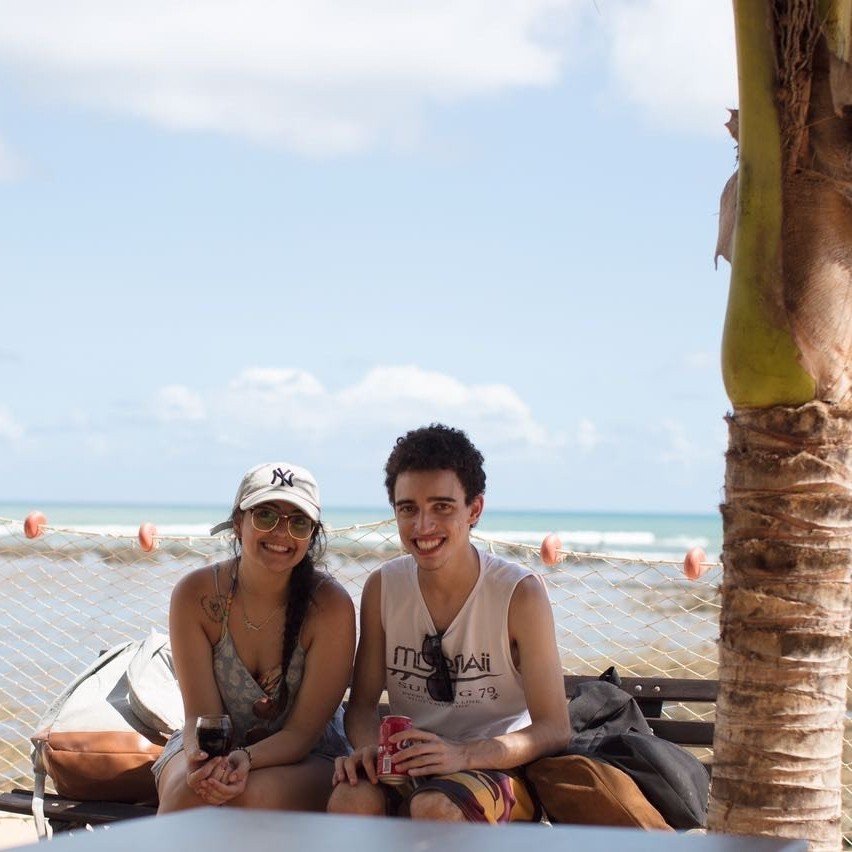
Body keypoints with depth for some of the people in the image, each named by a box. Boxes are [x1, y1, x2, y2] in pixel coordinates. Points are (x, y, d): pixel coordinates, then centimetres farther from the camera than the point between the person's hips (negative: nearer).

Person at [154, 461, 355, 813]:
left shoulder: (331, 607, -18)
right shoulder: (194, 594, -12)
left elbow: (303, 730, -16)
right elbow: (202, 715, -13)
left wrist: (246, 758, -36)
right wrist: (202, 759, -36)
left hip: (305, 759, -1)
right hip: (214, 746, 2)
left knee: (253, 793, -35)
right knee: (188, 790, -33)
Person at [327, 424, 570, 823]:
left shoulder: (520, 593, -10)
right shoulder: (382, 588, 1)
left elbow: (555, 729, -11)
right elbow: (363, 701, 7)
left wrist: (462, 754, -28)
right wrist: (368, 747, -18)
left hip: (498, 766, -3)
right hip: (407, 764, 3)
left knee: (434, 808, -36)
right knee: (350, 799, -31)